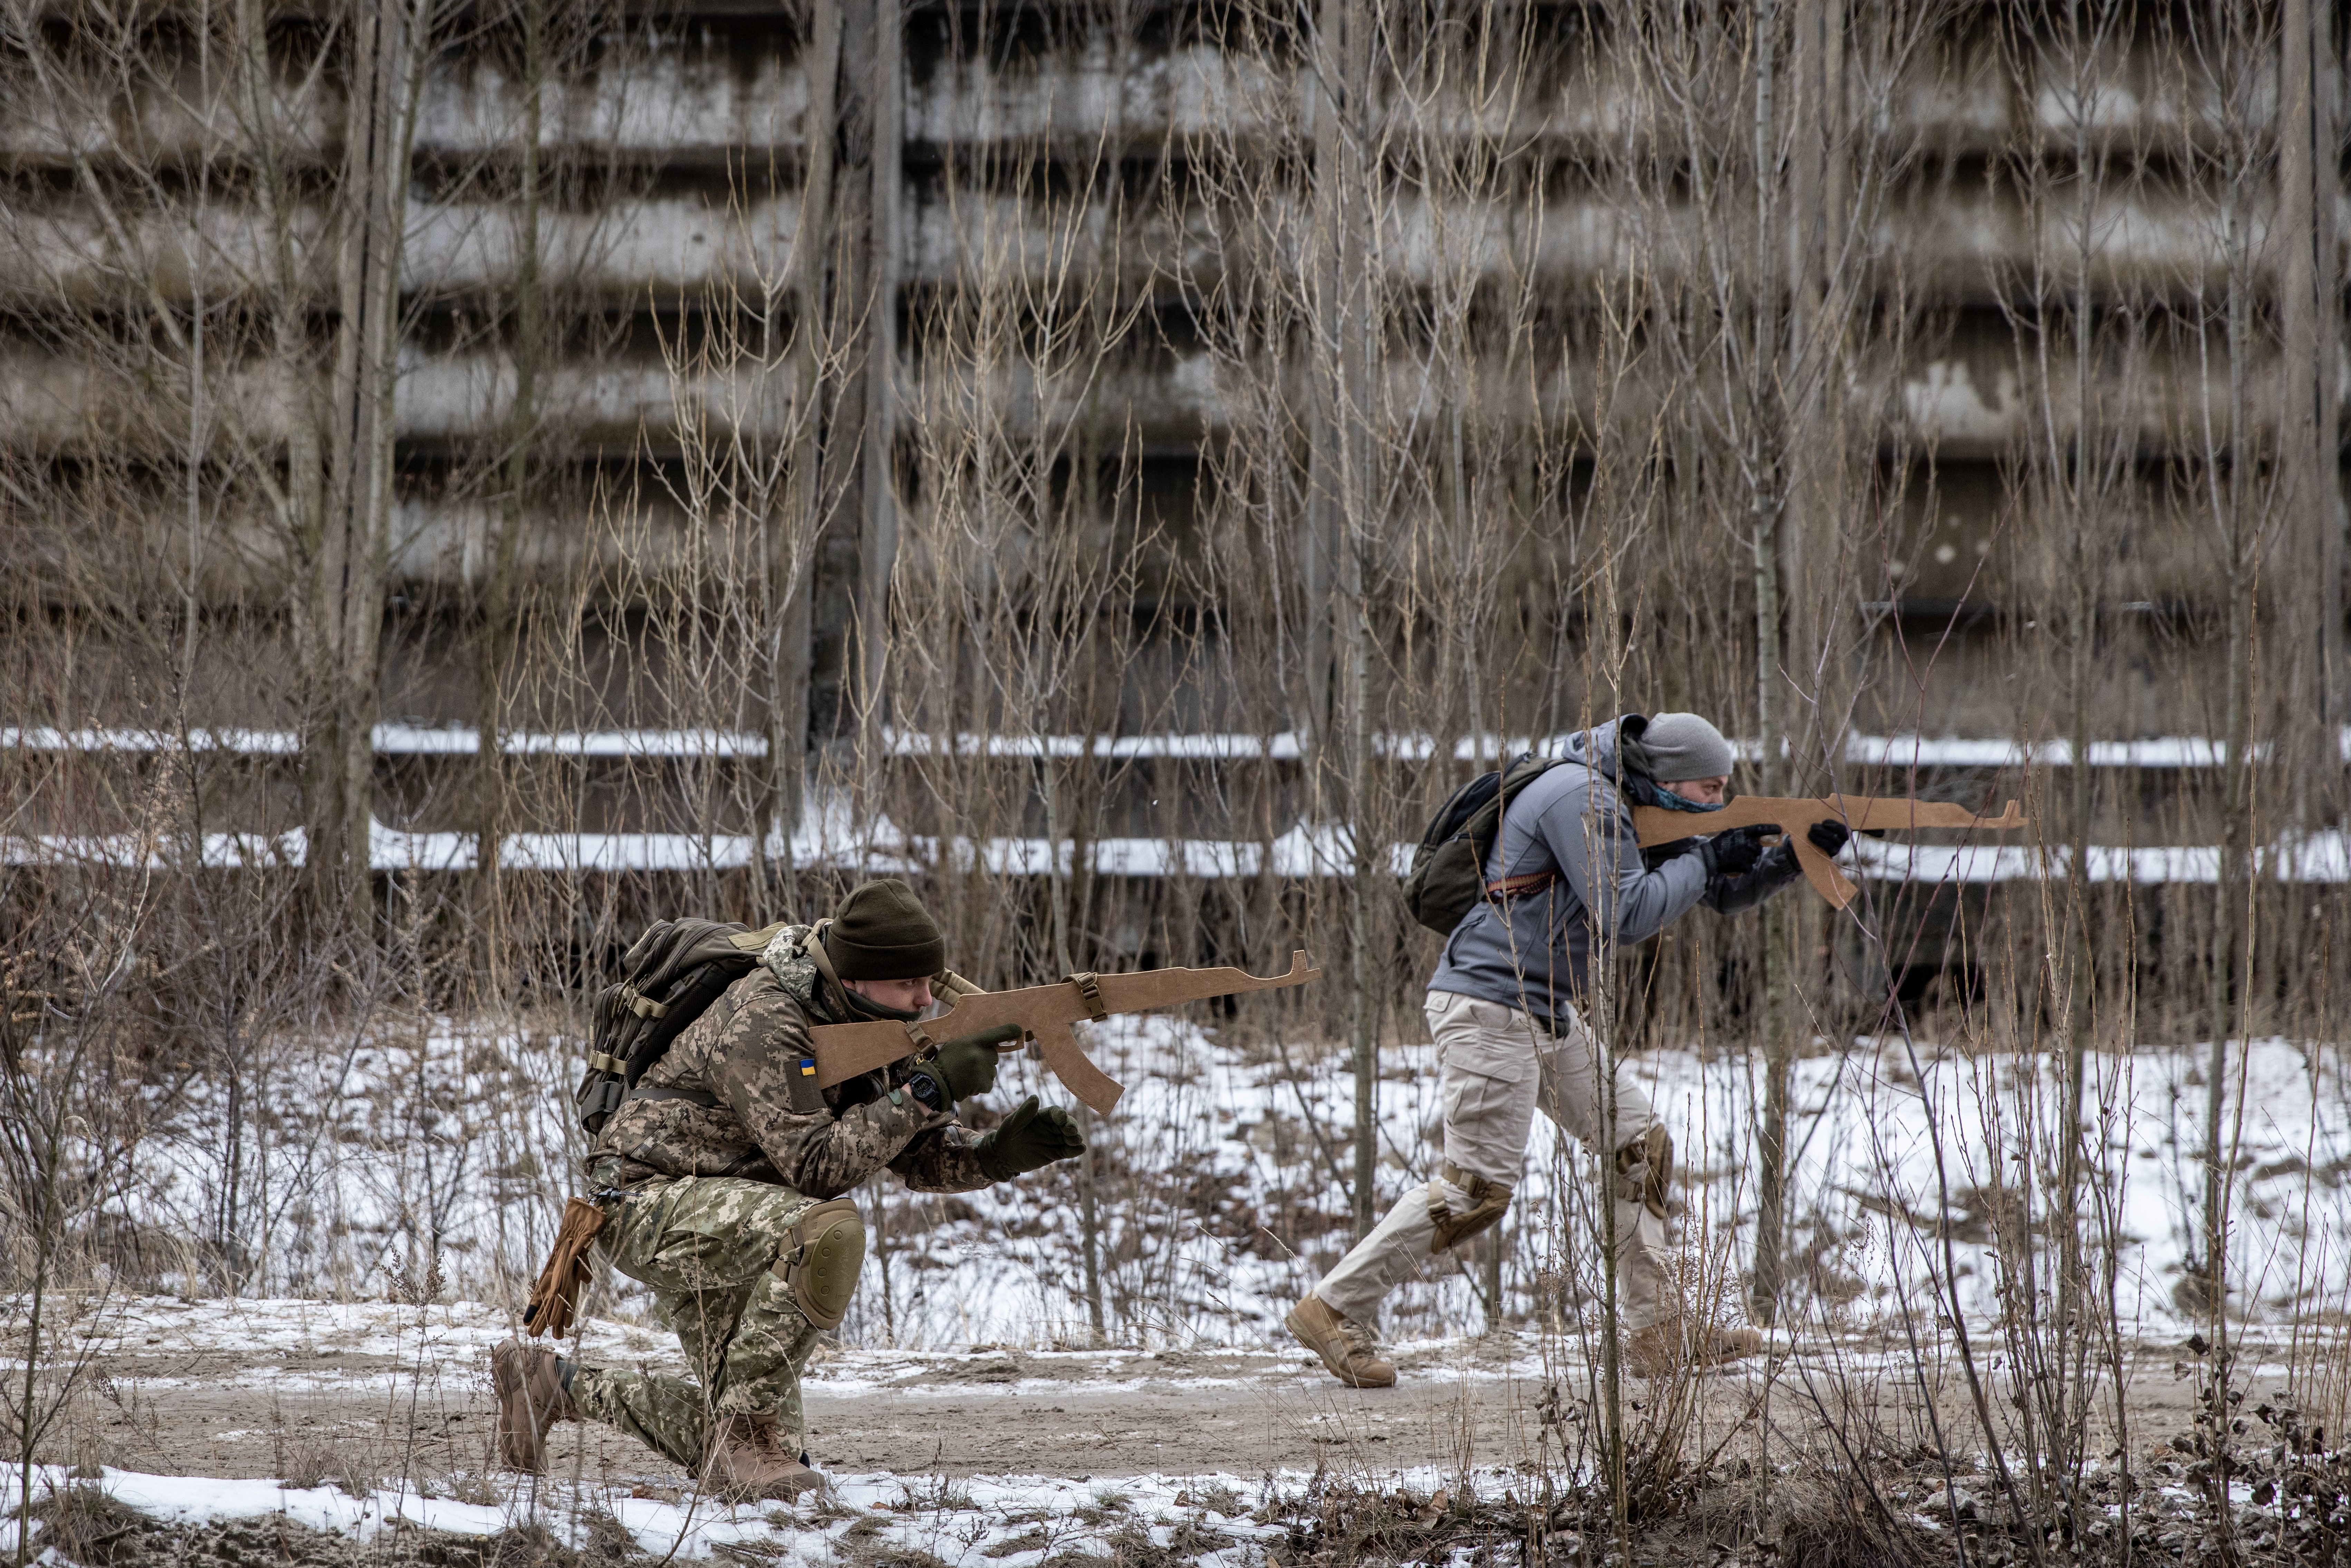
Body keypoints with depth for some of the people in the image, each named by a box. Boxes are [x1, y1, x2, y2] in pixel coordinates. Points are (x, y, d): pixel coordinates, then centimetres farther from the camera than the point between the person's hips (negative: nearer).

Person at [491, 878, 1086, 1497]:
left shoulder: (875, 1018, 0)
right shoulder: (764, 1023, -26)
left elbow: (919, 1155, 3)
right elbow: (815, 1166, -31)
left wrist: (996, 1155, -17)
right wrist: (928, 1091, -34)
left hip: (719, 1215, 9)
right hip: (647, 1199, -9)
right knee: (823, 1231, -36)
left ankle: (552, 1383, 27)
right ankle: (743, 1440, -25)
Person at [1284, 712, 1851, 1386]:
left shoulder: (1629, 810, 15)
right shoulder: (1581, 795, -16)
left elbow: (1722, 893, 20)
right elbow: (1623, 913, -23)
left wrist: (1792, 859, 4)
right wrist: (1703, 862, -12)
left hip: (1546, 1015, 11)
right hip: (1489, 1007, -11)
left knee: (1640, 1144, 8)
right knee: (1477, 1185, -13)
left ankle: (1657, 1332, 11)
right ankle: (1336, 1309, -7)